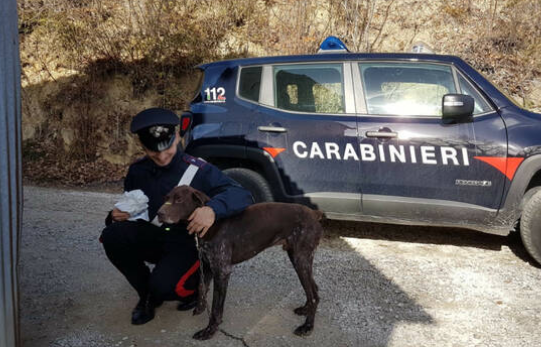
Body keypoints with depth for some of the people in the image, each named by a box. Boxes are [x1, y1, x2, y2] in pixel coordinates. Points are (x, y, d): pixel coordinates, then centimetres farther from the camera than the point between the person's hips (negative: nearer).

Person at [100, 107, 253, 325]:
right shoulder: (137, 171, -3)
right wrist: (117, 216, -12)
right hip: (153, 239, 5)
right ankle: (147, 293, 2)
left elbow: (243, 196, -28)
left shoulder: (198, 170, -18)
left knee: (163, 286, -31)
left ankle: (191, 288, 9)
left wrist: (213, 208, -49)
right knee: (112, 236, -22)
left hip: (188, 244, -5)